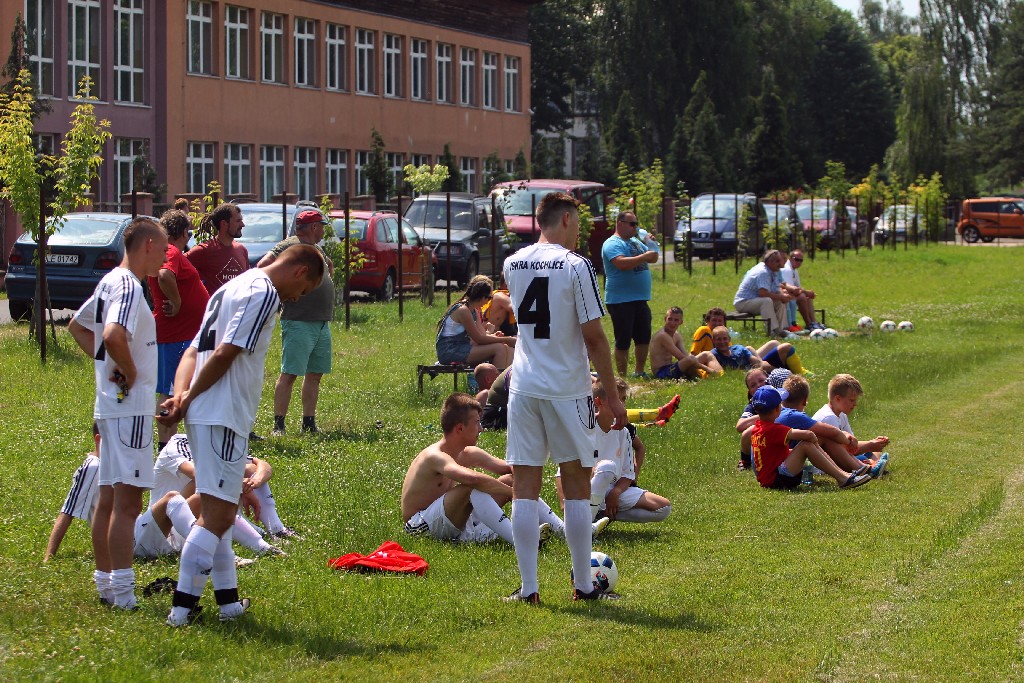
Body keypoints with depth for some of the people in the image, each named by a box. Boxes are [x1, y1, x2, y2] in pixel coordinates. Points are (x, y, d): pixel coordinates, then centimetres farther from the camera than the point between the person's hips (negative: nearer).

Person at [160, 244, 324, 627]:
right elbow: (225, 354, -18)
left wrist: (180, 396, 0)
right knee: (218, 515, -10)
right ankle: (182, 605, -12)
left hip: (202, 417, 10)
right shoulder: (263, 293, -9)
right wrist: (188, 401, -8)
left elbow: (193, 353, 16)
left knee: (217, 512, 15)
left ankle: (228, 600, 21)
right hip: (223, 418, -10)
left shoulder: (234, 287, 22)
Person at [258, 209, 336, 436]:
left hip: (323, 322, 9)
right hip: (298, 322, -9)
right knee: (289, 374, -8)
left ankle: (309, 423, 16)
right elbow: (263, 266, -20)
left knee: (315, 374, 10)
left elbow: (329, 266, 41)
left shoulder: (317, 249, 19)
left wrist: (328, 277, 21)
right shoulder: (290, 245, -9)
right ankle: (278, 424, -6)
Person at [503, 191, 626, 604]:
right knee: (576, 487, 7)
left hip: (523, 385, 4)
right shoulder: (576, 266, -9)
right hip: (567, 389, -4)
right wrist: (613, 396, -4)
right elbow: (593, 337, -10)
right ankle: (583, 586, 12)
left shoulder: (513, 265, 7)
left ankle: (528, 587, 2)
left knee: (524, 487, 4)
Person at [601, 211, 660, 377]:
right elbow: (622, 263, -28)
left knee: (644, 338, 15)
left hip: (640, 300, 9)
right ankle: (622, 376, 2)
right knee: (623, 341, -3)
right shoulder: (613, 244, -11)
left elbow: (653, 258, 21)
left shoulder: (635, 242, 16)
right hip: (621, 301, -9)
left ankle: (639, 372, 28)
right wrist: (644, 257, -23)